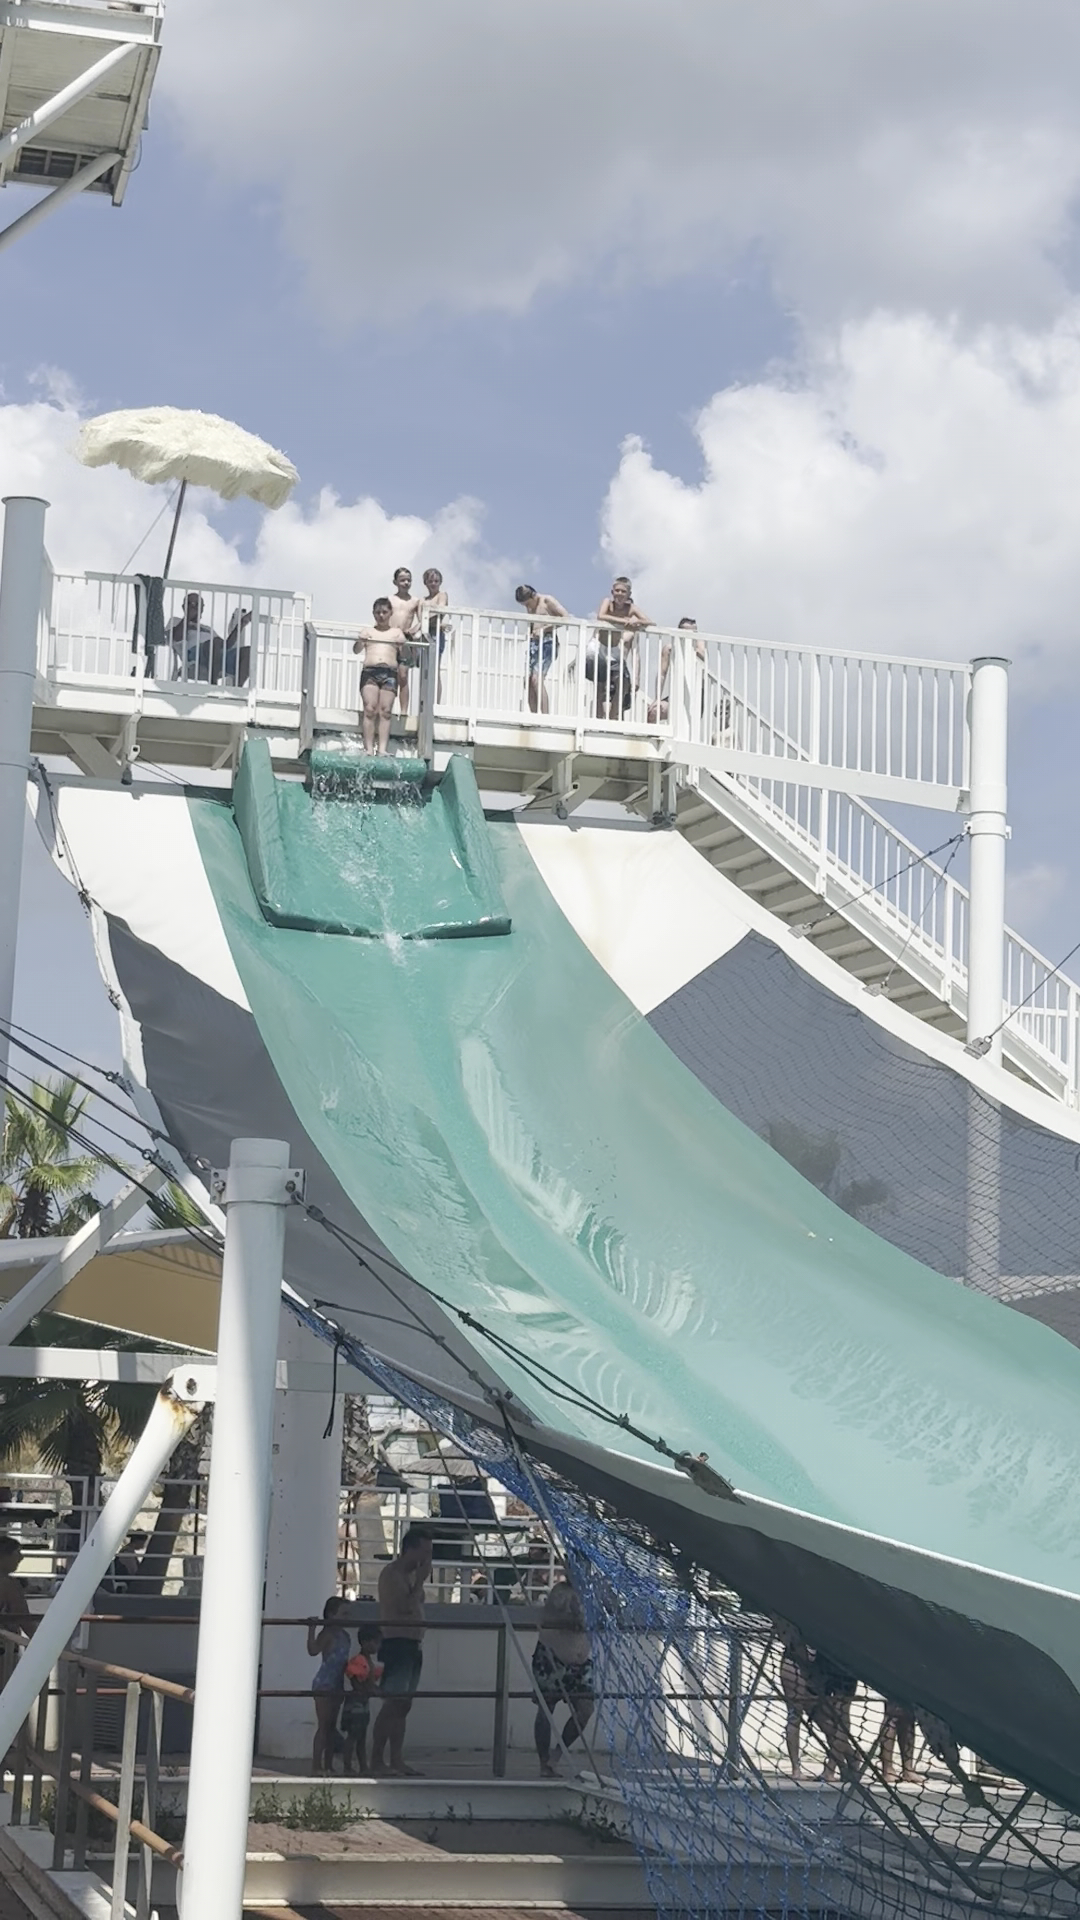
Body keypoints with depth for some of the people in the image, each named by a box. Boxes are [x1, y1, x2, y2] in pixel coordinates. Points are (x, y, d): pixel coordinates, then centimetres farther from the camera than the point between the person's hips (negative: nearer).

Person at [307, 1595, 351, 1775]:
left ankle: (328, 1765, 15)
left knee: (332, 1726, 10)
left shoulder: (344, 1635, 12)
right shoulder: (327, 1634, -12)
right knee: (323, 1726, -9)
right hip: (323, 1684, -8)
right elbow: (313, 1650, -28)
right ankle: (316, 1765, -8)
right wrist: (312, 1630, -35)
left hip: (337, 1685, 8)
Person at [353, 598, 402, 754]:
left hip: (389, 672, 1)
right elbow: (356, 650, 4)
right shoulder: (367, 631, 17)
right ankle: (368, 748, -17)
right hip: (370, 671, -1)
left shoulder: (396, 633, 18)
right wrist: (360, 641, -18)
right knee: (369, 709, -13)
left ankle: (382, 749, -14)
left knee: (385, 711, -8)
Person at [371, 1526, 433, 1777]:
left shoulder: (411, 1575, 18)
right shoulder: (392, 1574, -10)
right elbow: (405, 1607, -21)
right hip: (397, 1643, -10)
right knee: (392, 1703, -12)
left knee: (404, 1705, 8)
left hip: (413, 1645, 10)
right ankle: (377, 1760, -11)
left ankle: (397, 1760, 10)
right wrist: (420, 1580, -15)